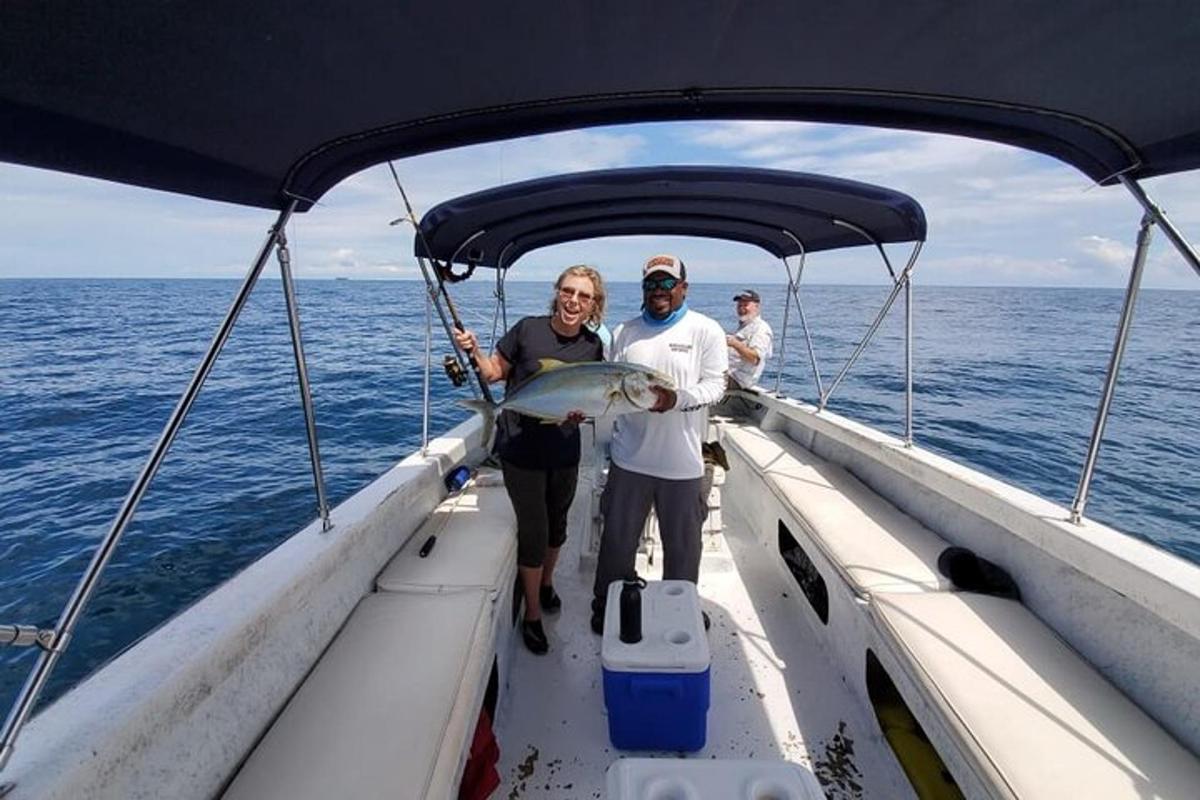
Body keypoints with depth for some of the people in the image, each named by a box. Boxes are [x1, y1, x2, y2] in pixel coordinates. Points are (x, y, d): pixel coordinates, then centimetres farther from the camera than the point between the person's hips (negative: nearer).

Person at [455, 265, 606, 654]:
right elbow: (495, 373, -2)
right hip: (521, 449, -3)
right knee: (533, 530, 4)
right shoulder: (528, 329, -14)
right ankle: (532, 615, 25)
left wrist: (581, 412, -15)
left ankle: (546, 583, 49)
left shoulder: (592, 346, -5)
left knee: (557, 524, 21)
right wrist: (473, 351, -20)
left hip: (564, 451, 4)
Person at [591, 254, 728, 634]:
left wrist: (676, 398, -26)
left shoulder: (706, 330, -2)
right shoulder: (624, 332, 7)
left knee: (682, 546, 13)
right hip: (629, 458, 3)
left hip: (683, 463, -2)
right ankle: (606, 607, 37)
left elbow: (715, 385, -8)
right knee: (617, 540, 15)